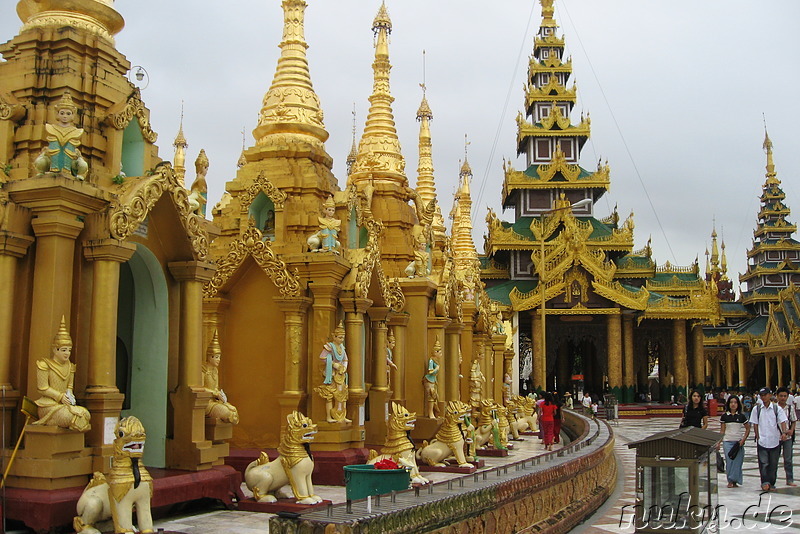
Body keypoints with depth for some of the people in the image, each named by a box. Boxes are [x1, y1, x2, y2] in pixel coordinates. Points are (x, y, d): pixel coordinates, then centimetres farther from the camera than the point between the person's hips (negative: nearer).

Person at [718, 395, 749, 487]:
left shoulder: (742, 416, 3)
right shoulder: (724, 416, 3)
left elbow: (747, 429, 9)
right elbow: (722, 431, 6)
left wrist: (743, 440, -3)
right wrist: (718, 443, 1)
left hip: (738, 442, 0)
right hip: (727, 441, 0)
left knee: (737, 462, -3)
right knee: (729, 461, -5)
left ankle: (734, 481, 8)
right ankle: (730, 481, 5)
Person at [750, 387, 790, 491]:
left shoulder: (777, 408, 0)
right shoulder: (757, 409, 2)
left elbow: (782, 422, -7)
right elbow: (755, 425, 5)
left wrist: (784, 433, -25)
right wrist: (758, 438, -2)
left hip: (775, 441, 0)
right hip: (762, 441, 0)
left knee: (773, 464, 7)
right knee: (763, 463, -9)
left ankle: (771, 483, 17)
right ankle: (765, 482, -10)